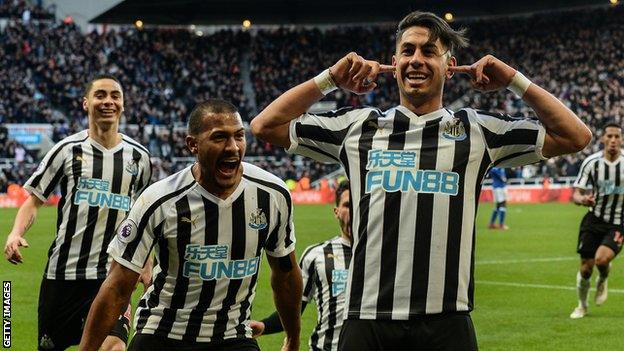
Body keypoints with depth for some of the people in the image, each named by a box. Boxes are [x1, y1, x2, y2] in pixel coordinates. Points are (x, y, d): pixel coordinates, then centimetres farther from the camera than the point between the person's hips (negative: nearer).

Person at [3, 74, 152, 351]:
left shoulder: (138, 157, 8)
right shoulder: (68, 149, 1)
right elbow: (34, 200, 4)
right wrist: (16, 233, -15)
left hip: (113, 276, 1)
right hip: (63, 273, 0)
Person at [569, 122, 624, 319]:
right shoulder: (592, 162, -8)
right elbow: (576, 194, -6)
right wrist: (582, 199, -30)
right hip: (594, 220, 1)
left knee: (602, 258, -25)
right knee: (586, 268, 1)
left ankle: (603, 280, 12)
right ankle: (582, 306, 28)